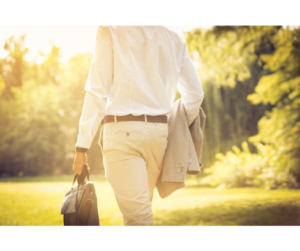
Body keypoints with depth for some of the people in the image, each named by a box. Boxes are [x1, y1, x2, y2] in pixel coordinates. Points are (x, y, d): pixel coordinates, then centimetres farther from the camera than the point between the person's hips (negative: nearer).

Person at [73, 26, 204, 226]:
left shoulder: (111, 31, -1)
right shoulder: (175, 40, 14)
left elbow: (97, 92, -6)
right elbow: (195, 93, 15)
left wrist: (82, 145, -4)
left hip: (123, 129, -5)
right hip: (160, 132, 5)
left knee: (138, 218, -8)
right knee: (141, 208, 18)